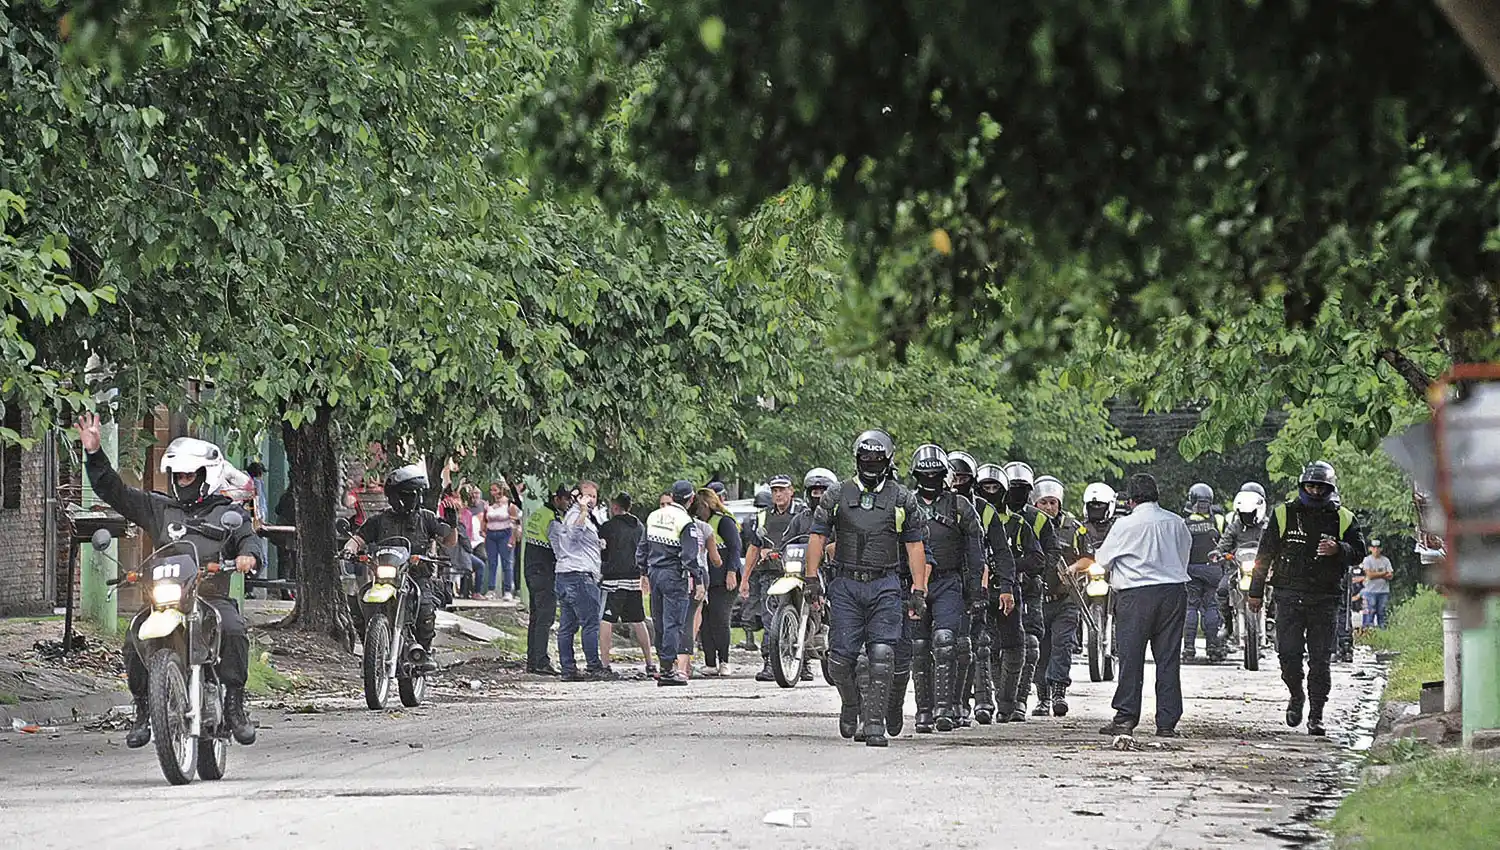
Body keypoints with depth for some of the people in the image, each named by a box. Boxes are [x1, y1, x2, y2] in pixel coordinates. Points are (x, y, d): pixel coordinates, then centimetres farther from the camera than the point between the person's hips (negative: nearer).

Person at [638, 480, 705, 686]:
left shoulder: (653, 517, 9)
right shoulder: (685, 522, -12)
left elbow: (642, 548, 16)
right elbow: (689, 555, -16)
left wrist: (644, 573, 25)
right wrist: (698, 580, -11)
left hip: (654, 573, 7)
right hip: (675, 576, -7)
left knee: (660, 623, 13)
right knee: (673, 623, -6)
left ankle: (664, 667, 18)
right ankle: (669, 670, -11)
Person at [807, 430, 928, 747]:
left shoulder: (902, 499, 8)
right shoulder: (837, 494, 9)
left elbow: (915, 545, 8)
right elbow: (818, 536, 8)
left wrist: (918, 591, 2)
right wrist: (812, 578, -2)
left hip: (885, 586, -1)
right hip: (845, 584, 1)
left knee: (882, 657, -10)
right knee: (840, 658, -2)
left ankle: (874, 723, -9)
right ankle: (851, 703, 26)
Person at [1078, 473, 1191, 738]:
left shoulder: (1126, 525, -6)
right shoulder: (1176, 523, 6)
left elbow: (1103, 560, 5)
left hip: (1136, 596, -4)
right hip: (1174, 591, 4)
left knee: (1131, 658, 2)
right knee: (1168, 659, 5)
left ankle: (1125, 718, -1)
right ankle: (1167, 722, 4)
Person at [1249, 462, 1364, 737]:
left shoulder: (1343, 519, 7)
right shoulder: (1284, 514, 7)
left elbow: (1358, 550, 8)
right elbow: (1265, 554, 10)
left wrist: (1338, 550, -14)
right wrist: (1256, 591, 8)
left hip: (1326, 599, 0)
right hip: (1289, 596, 0)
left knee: (1320, 660, -1)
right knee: (1289, 652, -8)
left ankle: (1316, 715, 7)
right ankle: (1296, 695, 19)